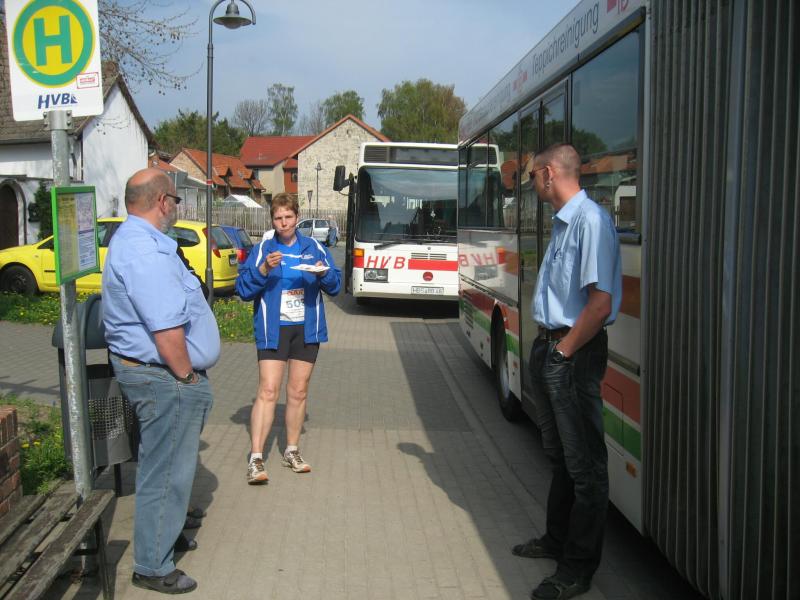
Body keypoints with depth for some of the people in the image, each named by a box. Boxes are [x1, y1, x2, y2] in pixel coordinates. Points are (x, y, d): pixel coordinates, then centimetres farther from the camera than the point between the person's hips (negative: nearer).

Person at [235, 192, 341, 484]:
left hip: (306, 329, 3)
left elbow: (335, 286, 8)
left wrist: (324, 273, -13)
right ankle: (256, 458, -8)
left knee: (298, 392, 11)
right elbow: (243, 289, -4)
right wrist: (263, 269, -20)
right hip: (273, 329, -3)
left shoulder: (314, 248, 8)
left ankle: (292, 451, 25)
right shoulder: (262, 250, 2)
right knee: (268, 391, -10)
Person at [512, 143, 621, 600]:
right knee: (559, 453, 22)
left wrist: (564, 351, -17)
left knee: (585, 463, 2)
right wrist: (547, 348, 9)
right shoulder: (563, 221, 11)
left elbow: (601, 303, -25)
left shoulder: (590, 221, -19)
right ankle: (559, 540, 39)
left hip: (574, 355, -10)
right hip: (551, 347, 10)